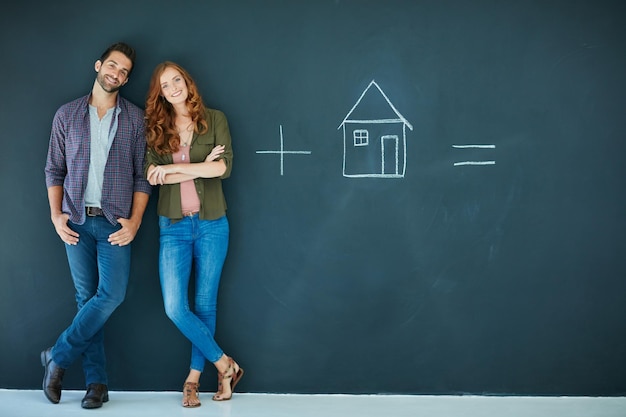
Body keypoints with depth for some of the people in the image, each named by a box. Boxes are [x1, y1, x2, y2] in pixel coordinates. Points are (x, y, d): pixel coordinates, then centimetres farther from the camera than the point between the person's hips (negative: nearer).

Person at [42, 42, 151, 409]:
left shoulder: (135, 118, 5)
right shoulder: (67, 115, 7)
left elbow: (142, 174, 3)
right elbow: (54, 169, 9)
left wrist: (134, 221, -6)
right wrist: (56, 214, -3)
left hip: (115, 223, -1)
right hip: (77, 222, 1)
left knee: (111, 294, -13)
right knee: (87, 297, 4)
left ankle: (58, 356, 4)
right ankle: (97, 382, 9)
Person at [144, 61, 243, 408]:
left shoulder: (214, 119, 2)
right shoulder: (156, 127, 6)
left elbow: (225, 166, -11)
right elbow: (151, 174, -7)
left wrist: (174, 168, -11)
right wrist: (202, 167, -11)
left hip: (211, 223, -1)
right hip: (173, 226, 1)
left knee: (205, 304, 6)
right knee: (175, 308, -9)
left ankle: (194, 377, 19)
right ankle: (224, 364, 7)